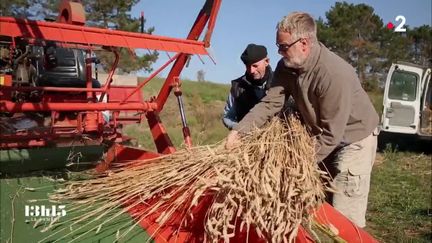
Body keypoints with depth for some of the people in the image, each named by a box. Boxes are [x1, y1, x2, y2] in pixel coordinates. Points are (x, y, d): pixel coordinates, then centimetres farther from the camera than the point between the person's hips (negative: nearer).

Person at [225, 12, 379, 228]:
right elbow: (269, 104, -10)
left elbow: (332, 133, -29)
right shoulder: (286, 66, -11)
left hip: (353, 139, -7)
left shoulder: (335, 74, -33)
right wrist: (239, 130, -20)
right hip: (321, 138, 7)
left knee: (343, 216, -4)